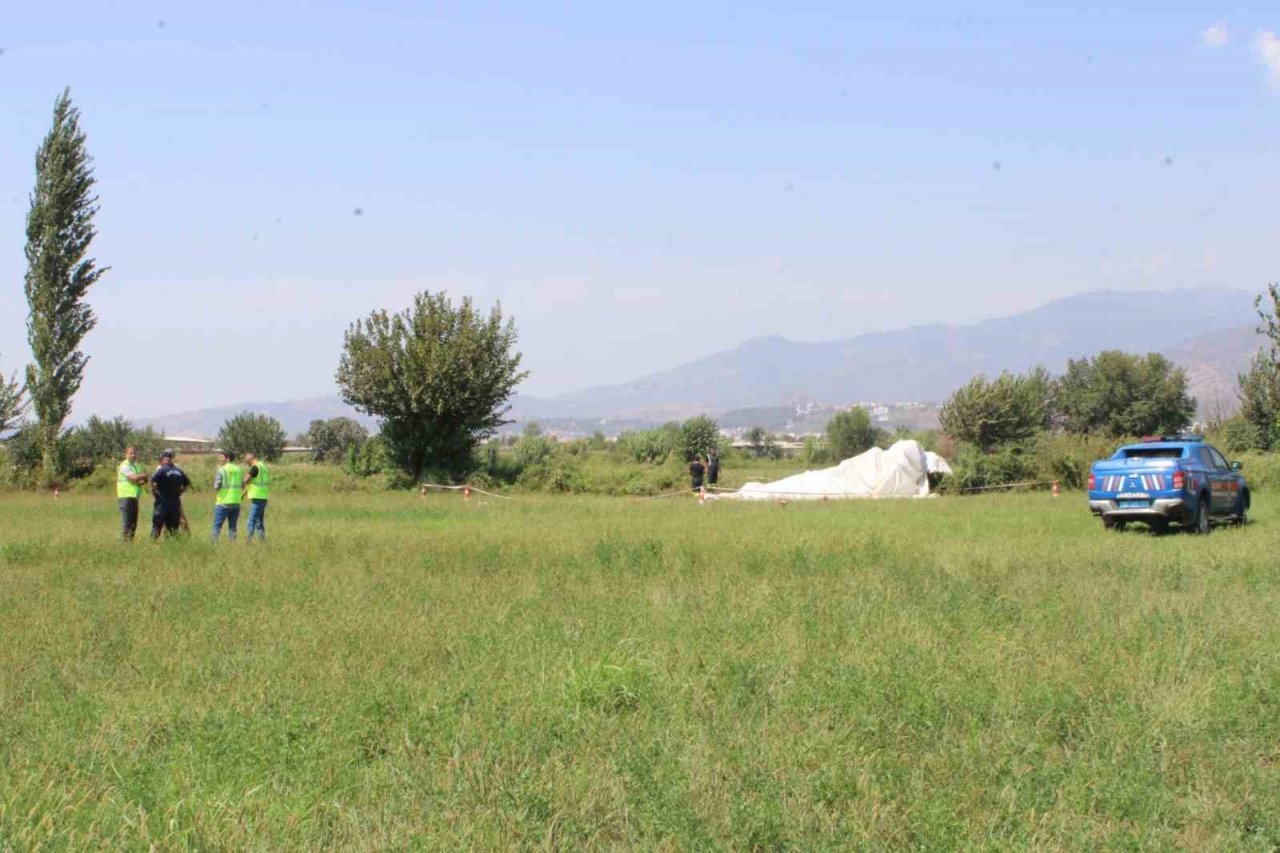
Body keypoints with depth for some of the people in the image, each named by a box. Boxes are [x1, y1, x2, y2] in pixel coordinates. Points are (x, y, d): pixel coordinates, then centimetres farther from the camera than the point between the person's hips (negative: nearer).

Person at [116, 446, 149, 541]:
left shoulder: (137, 466, 18)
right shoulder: (124, 466, -8)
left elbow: (144, 480, 13)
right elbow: (134, 477, -20)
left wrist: (142, 481, -10)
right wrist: (143, 476, -2)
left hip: (135, 497, 8)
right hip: (126, 497, -8)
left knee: (133, 522, 10)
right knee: (126, 521, -10)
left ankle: (131, 539, 16)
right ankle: (124, 539, -9)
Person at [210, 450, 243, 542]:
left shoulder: (222, 470, -8)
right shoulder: (239, 470, 9)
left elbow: (216, 487, -12)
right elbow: (242, 487, 14)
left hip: (223, 502, -5)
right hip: (236, 503, 5)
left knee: (217, 526, 0)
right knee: (232, 527, 11)